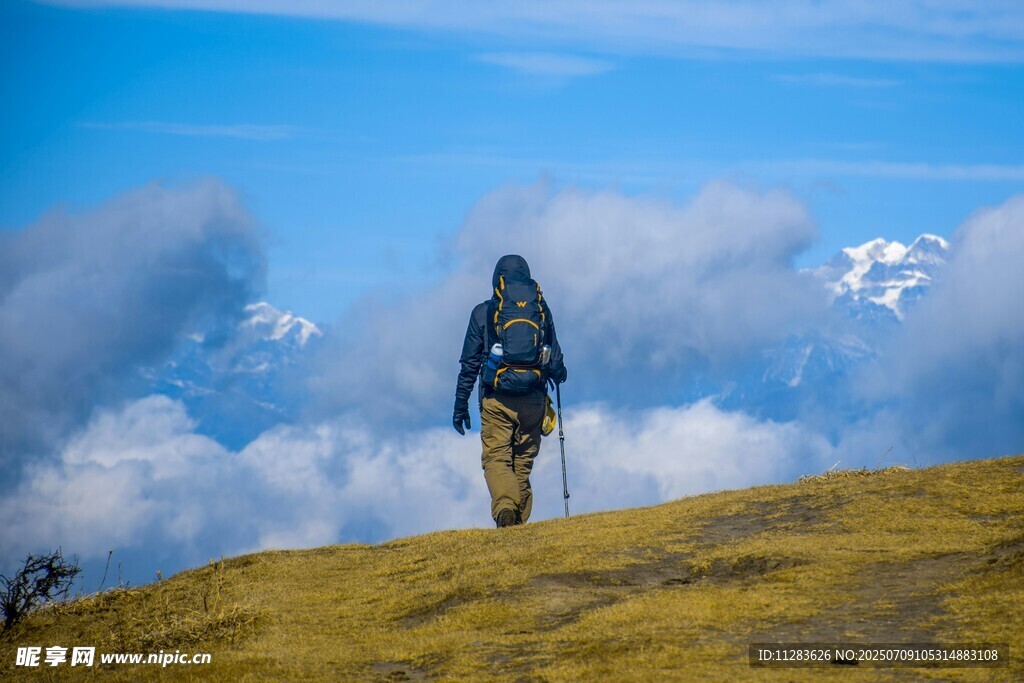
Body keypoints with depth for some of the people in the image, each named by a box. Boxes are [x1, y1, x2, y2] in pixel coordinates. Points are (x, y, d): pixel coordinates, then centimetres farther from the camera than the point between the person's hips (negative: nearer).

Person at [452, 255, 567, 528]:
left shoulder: (483, 312, 3)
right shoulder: (542, 310, 7)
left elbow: (469, 363, 3)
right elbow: (556, 361, 9)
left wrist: (461, 405, 8)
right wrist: (558, 373, 33)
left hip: (496, 399, -2)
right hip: (533, 400, 2)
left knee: (496, 458, -1)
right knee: (523, 462, 11)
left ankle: (504, 506, -26)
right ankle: (519, 521, 10)